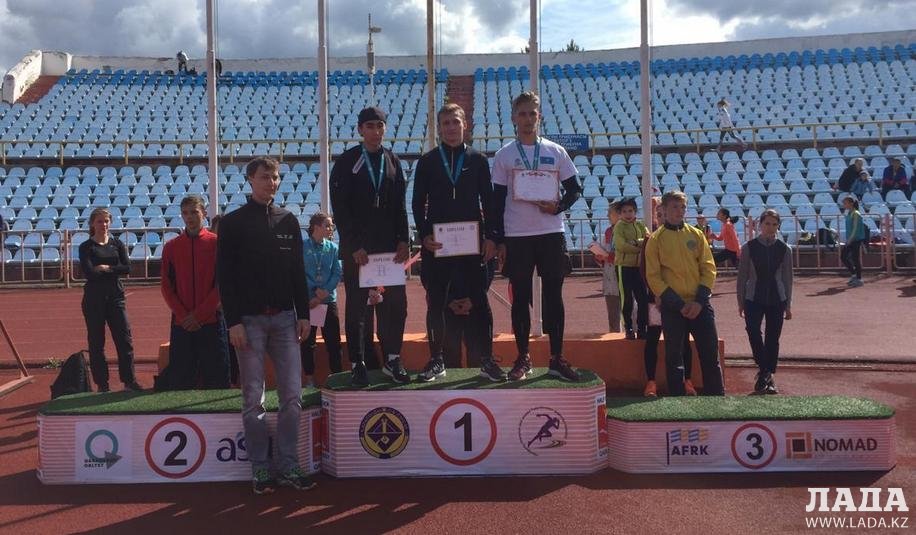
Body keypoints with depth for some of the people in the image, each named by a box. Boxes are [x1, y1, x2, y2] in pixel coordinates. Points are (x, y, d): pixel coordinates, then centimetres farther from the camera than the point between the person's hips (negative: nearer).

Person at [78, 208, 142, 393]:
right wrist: (114, 269, -7)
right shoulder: (86, 247, 1)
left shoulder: (117, 244, 9)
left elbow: (127, 267, -5)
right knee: (96, 342, 3)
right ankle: (102, 385, 11)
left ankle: (129, 381, 5)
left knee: (125, 339, -2)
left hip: (116, 296, 2)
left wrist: (105, 268, -12)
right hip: (94, 298, -2)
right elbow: (89, 272, -13)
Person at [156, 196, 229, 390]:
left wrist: (200, 315, -9)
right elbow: (166, 287, 5)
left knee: (216, 378, 2)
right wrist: (183, 316, -7)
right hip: (181, 324, 2)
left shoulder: (216, 243, 0)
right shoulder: (171, 247, 7)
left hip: (212, 322, -2)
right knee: (180, 380, 6)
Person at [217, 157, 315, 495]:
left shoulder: (288, 221, 13)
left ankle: (289, 466, 10)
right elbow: (225, 276, -3)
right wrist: (233, 322, -10)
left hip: (285, 318, 4)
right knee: (253, 400, 1)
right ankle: (260, 469, 10)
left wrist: (303, 314, 7)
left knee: (292, 396, 1)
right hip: (250, 320, -3)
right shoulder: (233, 223, 2)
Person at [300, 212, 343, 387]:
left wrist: (325, 291, -12)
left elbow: (338, 273, 1)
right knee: (308, 341, 4)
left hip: (329, 299, 2)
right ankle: (309, 378, 13)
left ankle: (336, 375, 10)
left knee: (333, 340, 2)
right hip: (307, 300, -2)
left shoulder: (333, 248, 5)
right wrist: (315, 291, -15)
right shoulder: (302, 247, -3)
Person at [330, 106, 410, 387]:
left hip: (389, 245, 3)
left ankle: (392, 359, 13)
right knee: (356, 307, 3)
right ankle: (358, 364, 10)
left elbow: (400, 205, 11)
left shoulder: (392, 161, 11)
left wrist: (403, 240, 0)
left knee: (395, 303, 2)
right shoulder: (346, 162, -1)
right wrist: (354, 246, -11)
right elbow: (340, 208, -5)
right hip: (357, 247, -3)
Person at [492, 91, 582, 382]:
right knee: (520, 298, 4)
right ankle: (523, 358, 14)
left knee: (553, 296, 3)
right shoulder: (504, 155, 4)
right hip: (517, 237, 0)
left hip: (551, 233, 1)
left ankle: (557, 358, 11)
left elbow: (574, 189, 10)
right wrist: (499, 240, 0)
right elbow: (498, 200, 4)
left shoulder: (555, 152, 6)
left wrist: (558, 206, -11)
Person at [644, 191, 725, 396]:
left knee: (710, 355, 5)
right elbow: (653, 277, -4)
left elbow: (709, 268, 4)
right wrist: (678, 304, -12)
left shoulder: (696, 234, 7)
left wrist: (700, 301, -9)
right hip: (672, 308, -2)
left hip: (700, 306, 2)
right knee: (674, 358, 5)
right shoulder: (656, 239, 0)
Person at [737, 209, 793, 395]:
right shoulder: (749, 247, -3)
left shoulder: (784, 249, 1)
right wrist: (741, 302, 3)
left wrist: (788, 305, 7)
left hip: (776, 299, 2)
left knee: (773, 339, 7)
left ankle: (768, 374, 21)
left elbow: (787, 278, 7)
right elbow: (742, 276, 2)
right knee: (753, 331, -22)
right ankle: (765, 372, -8)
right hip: (754, 299, -2)